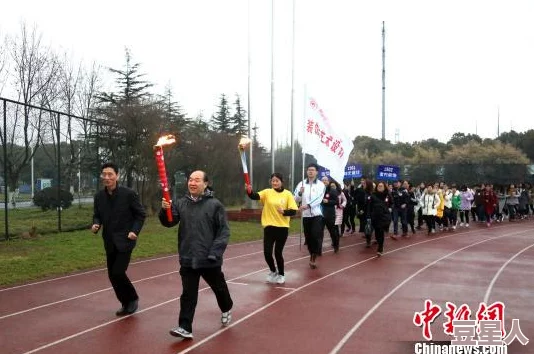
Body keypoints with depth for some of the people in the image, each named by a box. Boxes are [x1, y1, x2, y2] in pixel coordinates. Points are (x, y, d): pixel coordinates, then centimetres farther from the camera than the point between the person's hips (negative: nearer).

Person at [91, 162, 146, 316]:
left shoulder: (129, 194, -11)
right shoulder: (99, 196, 2)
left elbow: (141, 214, -4)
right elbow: (97, 215, 12)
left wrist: (135, 231, -16)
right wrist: (95, 225, -9)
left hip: (124, 240, -5)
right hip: (109, 242, 5)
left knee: (118, 272, -13)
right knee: (112, 275, 8)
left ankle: (132, 299, 12)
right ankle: (126, 303, 26)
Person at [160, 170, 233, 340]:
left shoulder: (215, 205, -8)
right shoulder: (180, 203, 2)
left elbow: (224, 231, -9)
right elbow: (168, 222, -3)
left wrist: (215, 253, -17)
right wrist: (165, 210, -24)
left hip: (209, 260, -2)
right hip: (188, 259, 2)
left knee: (219, 287, 20)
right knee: (188, 294, 3)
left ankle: (226, 309, 46)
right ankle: (185, 327, 7)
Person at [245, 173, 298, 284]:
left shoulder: (287, 194, -2)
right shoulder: (267, 192, -1)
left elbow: (293, 211, -3)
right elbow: (255, 196, -19)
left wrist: (284, 211, -22)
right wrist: (249, 191, -40)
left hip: (282, 227, -1)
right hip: (269, 226, 1)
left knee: (278, 252, 5)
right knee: (267, 252, -1)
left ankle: (281, 274, 28)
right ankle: (273, 271, 27)